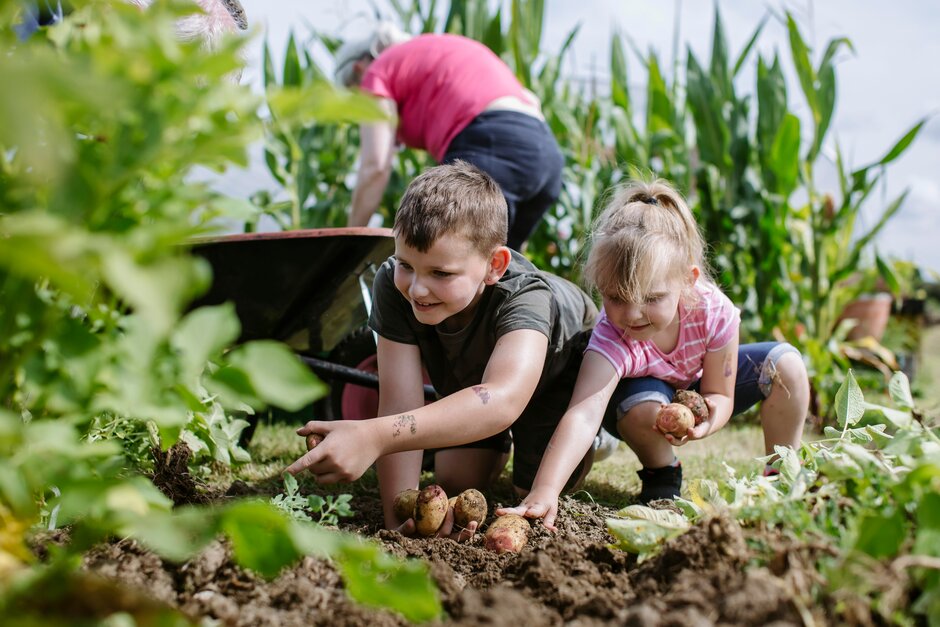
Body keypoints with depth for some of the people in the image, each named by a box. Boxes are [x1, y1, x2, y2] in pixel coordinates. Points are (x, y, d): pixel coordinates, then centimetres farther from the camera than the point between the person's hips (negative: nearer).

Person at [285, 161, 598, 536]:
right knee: (457, 482, -1)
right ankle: (498, 442, 31)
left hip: (559, 372, -3)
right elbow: (400, 402, -38)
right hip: (468, 380, 4)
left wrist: (373, 437, -77)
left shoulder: (526, 296, -47)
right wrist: (399, 511, -49)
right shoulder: (393, 285, -36)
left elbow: (503, 400, -66)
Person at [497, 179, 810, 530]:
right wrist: (544, 493, -69)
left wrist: (708, 417, -45)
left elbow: (720, 394, -19)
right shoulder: (611, 340, -41)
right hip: (639, 399, -3)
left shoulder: (715, 311, -34)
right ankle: (661, 475, -5)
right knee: (644, 403, -38)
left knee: (785, 364, -16)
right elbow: (583, 415, -55)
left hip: (699, 389, 3)